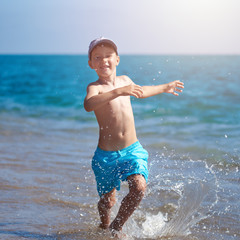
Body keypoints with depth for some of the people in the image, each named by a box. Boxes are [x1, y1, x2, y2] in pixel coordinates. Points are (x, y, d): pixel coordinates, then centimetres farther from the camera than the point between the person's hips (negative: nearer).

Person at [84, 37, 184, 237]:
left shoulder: (125, 80, 6)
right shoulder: (95, 87, -14)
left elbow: (139, 92, 31)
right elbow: (88, 104, -39)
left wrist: (164, 88, 44)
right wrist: (118, 92, -47)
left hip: (132, 150, 4)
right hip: (106, 154, -4)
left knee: (139, 188, -18)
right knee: (108, 200, 7)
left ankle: (116, 228, 5)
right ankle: (104, 227, 41)